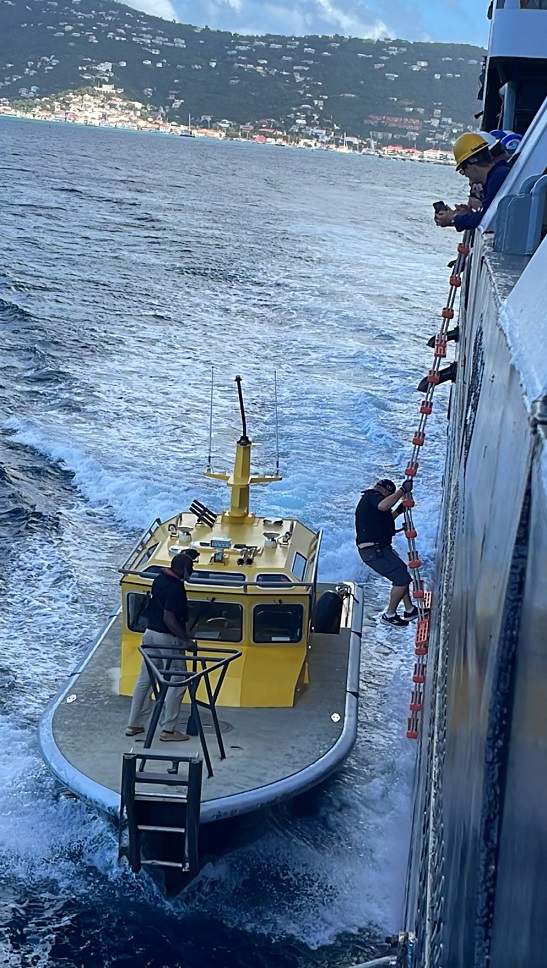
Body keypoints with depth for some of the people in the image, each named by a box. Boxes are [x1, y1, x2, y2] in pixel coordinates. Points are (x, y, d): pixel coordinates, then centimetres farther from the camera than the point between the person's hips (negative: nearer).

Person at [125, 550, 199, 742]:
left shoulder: (160, 579, 5)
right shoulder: (175, 588, -22)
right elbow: (169, 618, -27)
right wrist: (186, 640, -24)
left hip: (151, 633, 9)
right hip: (167, 638, -9)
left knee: (145, 679, 15)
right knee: (176, 683, 2)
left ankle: (134, 724, 22)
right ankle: (169, 730, 5)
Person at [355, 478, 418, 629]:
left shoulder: (368, 499, 22)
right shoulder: (373, 496, -10)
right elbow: (383, 506, -35)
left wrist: (397, 512, 23)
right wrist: (403, 490, -29)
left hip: (376, 549, 11)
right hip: (375, 550, -11)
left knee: (402, 571, 23)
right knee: (403, 578, -9)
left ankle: (410, 610, 30)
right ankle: (389, 615, 2)